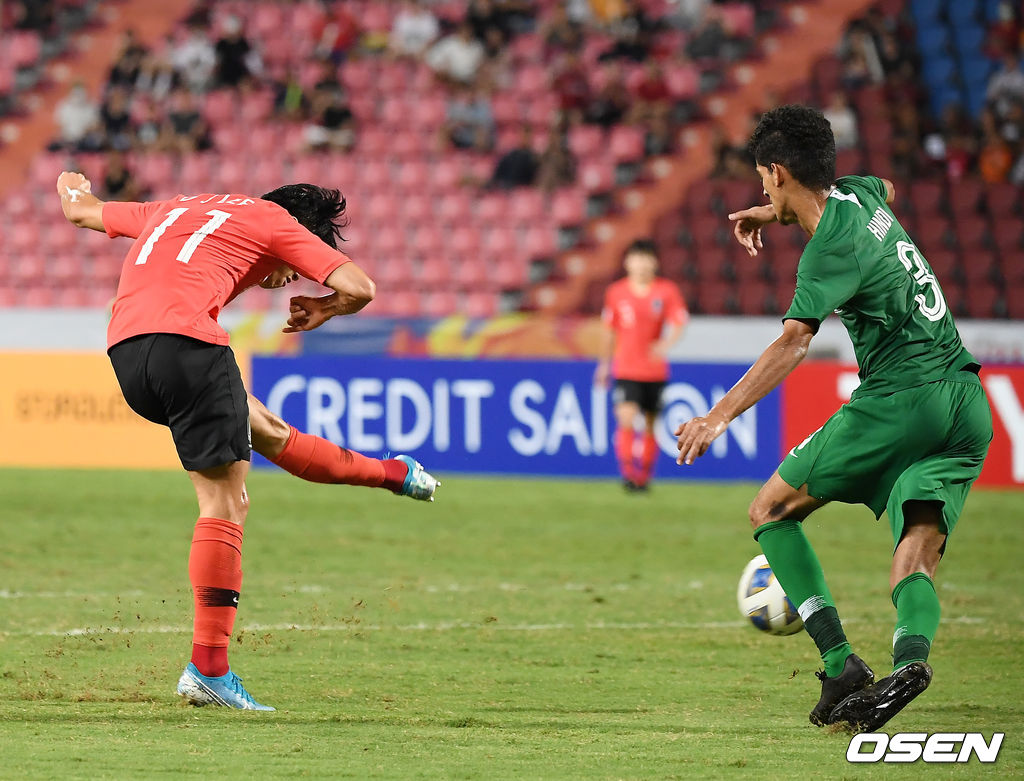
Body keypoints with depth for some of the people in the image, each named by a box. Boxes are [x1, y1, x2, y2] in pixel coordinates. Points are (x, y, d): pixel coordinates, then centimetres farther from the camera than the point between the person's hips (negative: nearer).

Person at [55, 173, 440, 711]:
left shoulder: (177, 209, 32)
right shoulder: (275, 221, 14)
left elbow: (82, 212, 46)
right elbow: (359, 288, 4)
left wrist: (75, 191, 69)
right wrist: (324, 309, 26)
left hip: (124, 352, 8)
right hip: (184, 339, -8)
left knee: (264, 430, 25)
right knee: (225, 505, -4)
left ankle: (391, 474, 43)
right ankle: (208, 668, -7)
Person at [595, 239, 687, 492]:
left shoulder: (667, 291, -2)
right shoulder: (616, 292, 2)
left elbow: (679, 324, -8)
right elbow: (610, 331, 12)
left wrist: (666, 343, -28)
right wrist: (604, 364, 17)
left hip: (655, 370, 1)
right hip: (625, 369, -1)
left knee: (650, 424, 7)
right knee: (626, 418, -17)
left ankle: (644, 476, 20)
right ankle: (628, 473, -15)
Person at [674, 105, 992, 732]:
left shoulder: (832, 248, -9)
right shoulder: (857, 196, 16)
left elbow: (796, 340, -25)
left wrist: (722, 414, -31)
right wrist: (777, 214, 45)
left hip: (901, 397, -8)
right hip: (970, 408, 8)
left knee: (772, 511, 7)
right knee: (915, 565, -3)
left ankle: (842, 666, -6)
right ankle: (911, 654, -37)